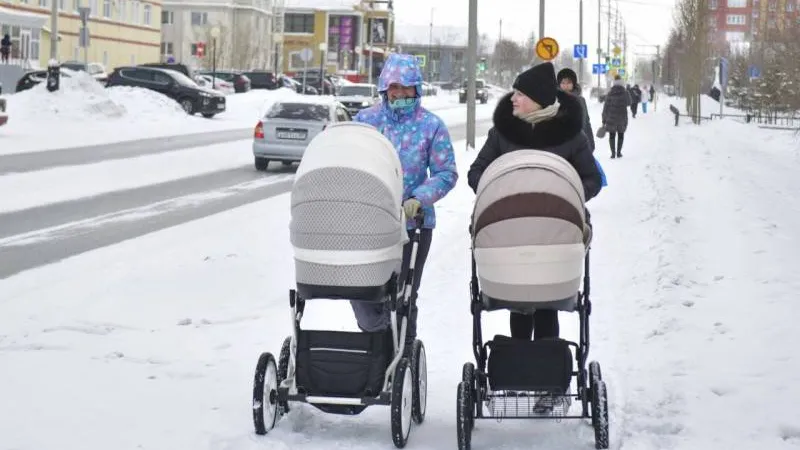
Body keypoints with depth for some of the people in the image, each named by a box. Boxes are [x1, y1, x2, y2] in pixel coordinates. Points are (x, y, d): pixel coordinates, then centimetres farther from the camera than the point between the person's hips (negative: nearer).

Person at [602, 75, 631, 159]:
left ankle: (613, 153, -1)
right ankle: (619, 152, 12)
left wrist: (604, 120, -1)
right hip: (622, 117, 1)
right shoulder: (625, 93, -5)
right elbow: (629, 103, 11)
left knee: (612, 135, 7)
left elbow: (606, 107, -6)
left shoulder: (609, 94, -7)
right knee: (621, 134, 14)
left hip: (611, 118, -1)